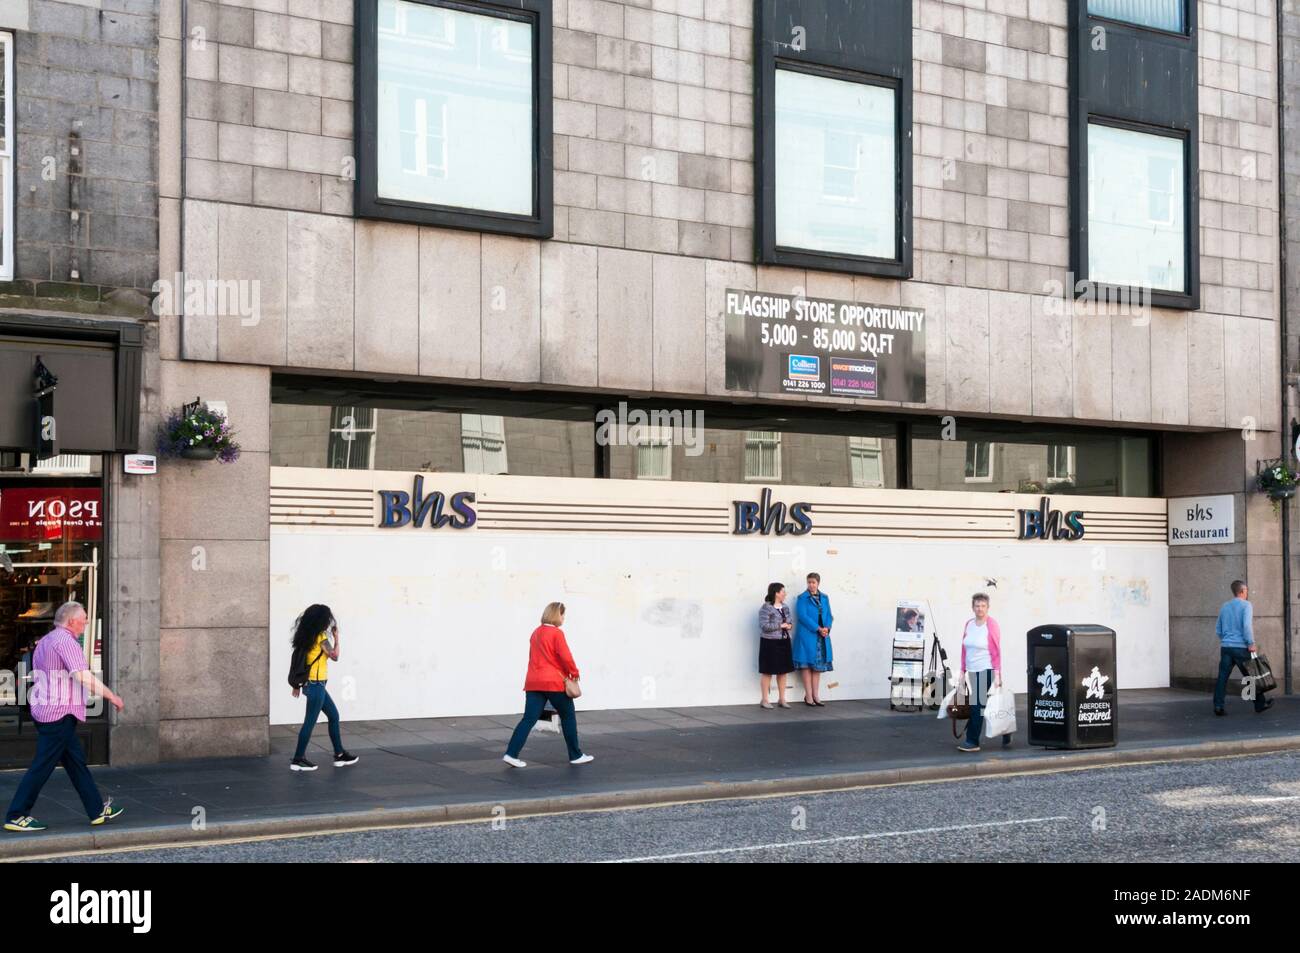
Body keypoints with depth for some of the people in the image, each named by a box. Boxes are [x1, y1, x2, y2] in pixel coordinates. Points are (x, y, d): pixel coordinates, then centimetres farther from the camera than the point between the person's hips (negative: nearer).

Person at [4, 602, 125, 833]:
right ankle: (16, 817, 0)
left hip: (44, 710, 10)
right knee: (43, 766, -5)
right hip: (59, 713, -10)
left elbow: (36, 676, 23)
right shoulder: (66, 641, -15)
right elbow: (84, 676, -24)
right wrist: (111, 697, -17)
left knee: (76, 761, 13)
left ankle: (97, 811, 17)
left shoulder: (45, 641, 17)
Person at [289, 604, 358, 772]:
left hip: (312, 684, 9)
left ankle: (340, 755, 19)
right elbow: (334, 656, -12)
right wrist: (336, 637, -3)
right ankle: (298, 759, 2)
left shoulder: (308, 636, 11)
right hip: (316, 685, -9)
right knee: (310, 722, -3)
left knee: (334, 715, 15)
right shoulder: (321, 637, -14)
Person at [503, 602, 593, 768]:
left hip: (533, 683, 6)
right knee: (568, 716, 10)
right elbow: (566, 657, -15)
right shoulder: (557, 633, -9)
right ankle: (576, 755, 17)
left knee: (529, 719, 1)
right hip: (554, 682, -6)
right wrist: (574, 673, 1)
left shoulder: (535, 633, 15)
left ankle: (511, 754, -12)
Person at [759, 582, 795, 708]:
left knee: (783, 671, 9)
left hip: (784, 642, 7)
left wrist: (789, 625, -6)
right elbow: (764, 626, -20)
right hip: (770, 643, -7)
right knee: (768, 671, -1)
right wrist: (780, 625, -17)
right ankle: (765, 700, 6)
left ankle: (781, 699, 18)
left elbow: (789, 621, 18)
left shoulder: (785, 607, 11)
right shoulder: (766, 608, -13)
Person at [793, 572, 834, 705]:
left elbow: (829, 615, 11)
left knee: (818, 665, 7)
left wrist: (827, 628, -9)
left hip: (822, 636, 5)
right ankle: (808, 696, 1)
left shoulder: (824, 598, 12)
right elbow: (803, 616, -12)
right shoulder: (802, 598, -3)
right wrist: (818, 628, -17)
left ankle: (815, 695, 12)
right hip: (807, 635, -5)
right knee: (807, 665, -2)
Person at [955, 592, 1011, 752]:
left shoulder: (991, 624, -8)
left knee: (977, 706, -6)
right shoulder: (969, 625, 10)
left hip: (986, 671, -6)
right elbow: (964, 649, 14)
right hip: (972, 671, 6)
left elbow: (996, 651, -10)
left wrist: (997, 674, -15)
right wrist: (962, 670, 12)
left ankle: (972, 742, -2)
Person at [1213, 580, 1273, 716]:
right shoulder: (1246, 605, -5)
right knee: (1251, 676, 8)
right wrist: (1251, 643, -15)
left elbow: (1218, 630, 17)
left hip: (1225, 647, 5)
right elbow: (1247, 625, -18)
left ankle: (1218, 706, -8)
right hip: (1241, 647, -5)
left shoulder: (1224, 607, 13)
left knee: (1222, 677, 0)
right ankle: (1260, 704, 20)